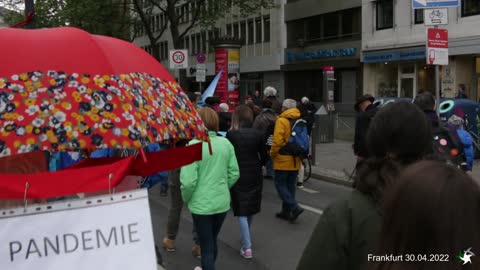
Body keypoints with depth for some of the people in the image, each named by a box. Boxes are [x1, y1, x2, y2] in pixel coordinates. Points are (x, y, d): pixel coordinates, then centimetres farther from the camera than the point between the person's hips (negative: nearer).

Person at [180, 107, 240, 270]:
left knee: (206, 246, 8)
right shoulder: (226, 143, -3)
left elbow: (188, 180, -19)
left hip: (201, 204, -5)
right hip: (222, 202, 5)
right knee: (213, 241, 25)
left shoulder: (193, 145, -17)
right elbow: (234, 174, 2)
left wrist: (186, 199, 0)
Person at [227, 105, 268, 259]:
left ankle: (247, 247, -5)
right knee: (251, 208, 21)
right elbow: (264, 156, 2)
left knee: (241, 211, 3)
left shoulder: (231, 134, -13)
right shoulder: (258, 134, -4)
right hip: (255, 176, 3)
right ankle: (246, 239, 39)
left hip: (238, 176, -3)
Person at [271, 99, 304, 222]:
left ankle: (294, 207, -12)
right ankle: (286, 211, 20)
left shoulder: (281, 121, -13)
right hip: (295, 160, 6)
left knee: (280, 184, 2)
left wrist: (273, 153, -4)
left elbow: (277, 141, -18)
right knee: (290, 185, 13)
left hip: (283, 160, -6)